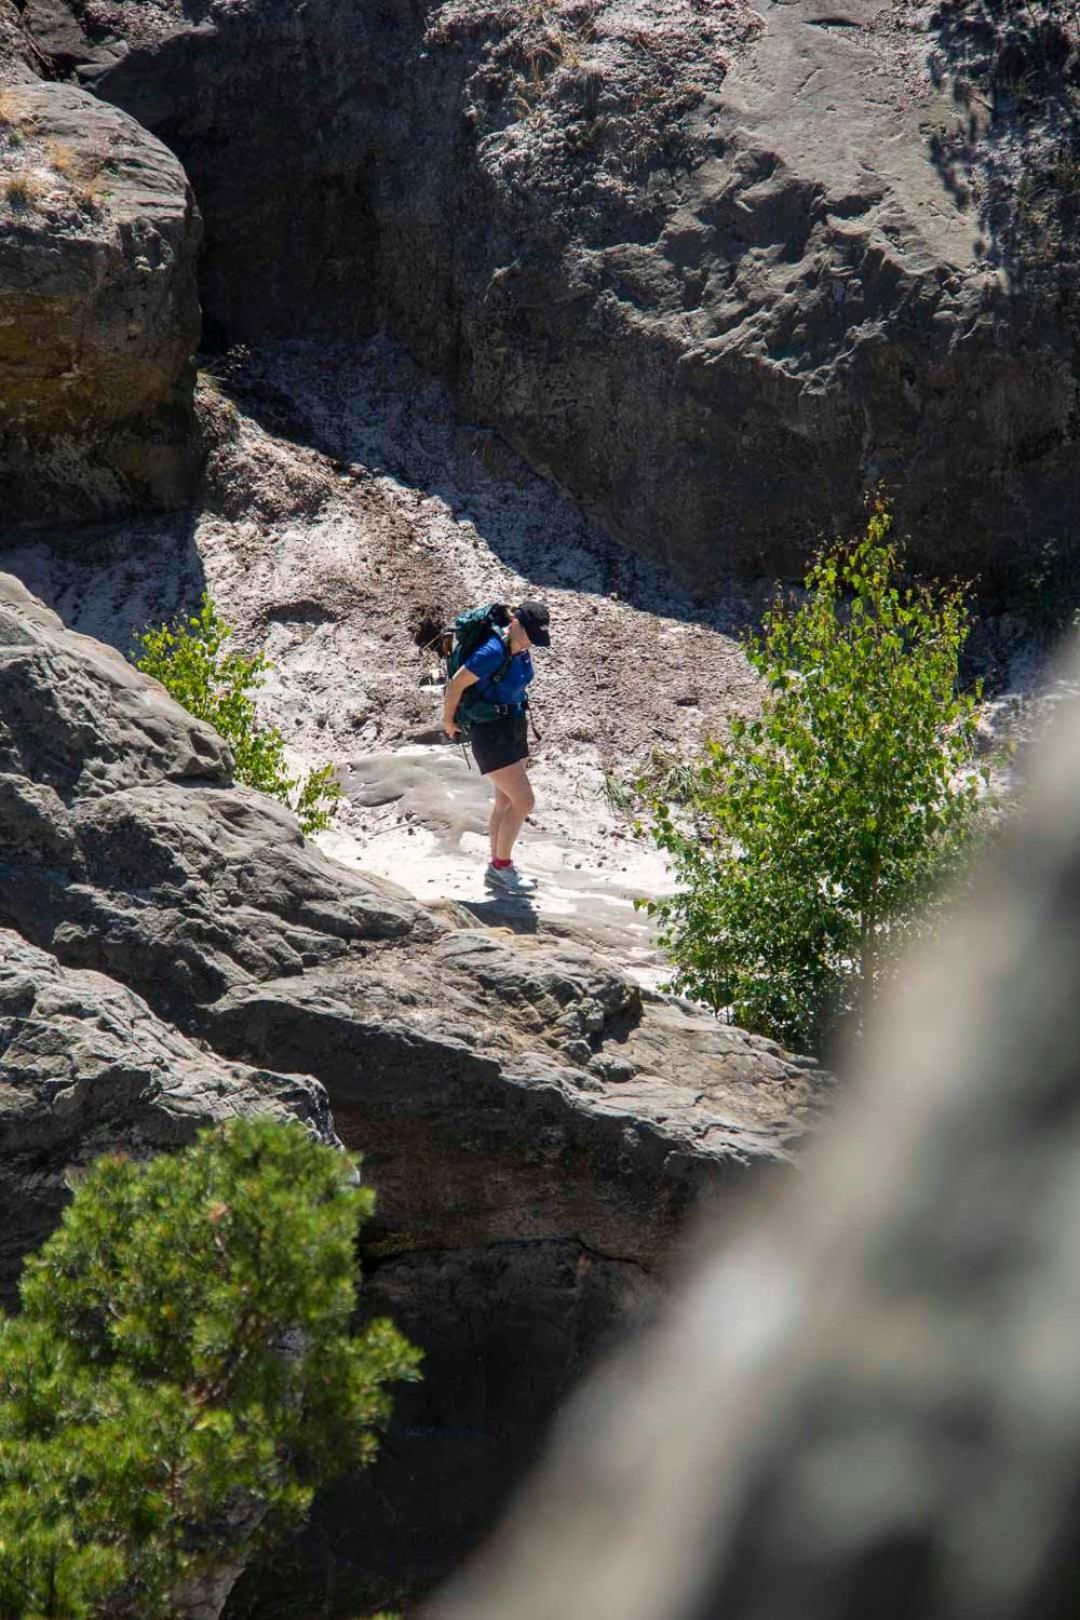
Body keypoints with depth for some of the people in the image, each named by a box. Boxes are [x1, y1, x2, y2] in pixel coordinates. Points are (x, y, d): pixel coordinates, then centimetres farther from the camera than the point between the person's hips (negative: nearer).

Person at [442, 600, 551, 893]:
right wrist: (449, 721, -7)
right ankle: (502, 867, 6)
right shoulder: (493, 651, -26)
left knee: (506, 801, 15)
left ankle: (498, 869, 25)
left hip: (514, 728, 9)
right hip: (491, 733, -9)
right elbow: (456, 684, -22)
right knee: (523, 802, -8)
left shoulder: (521, 650, 1)